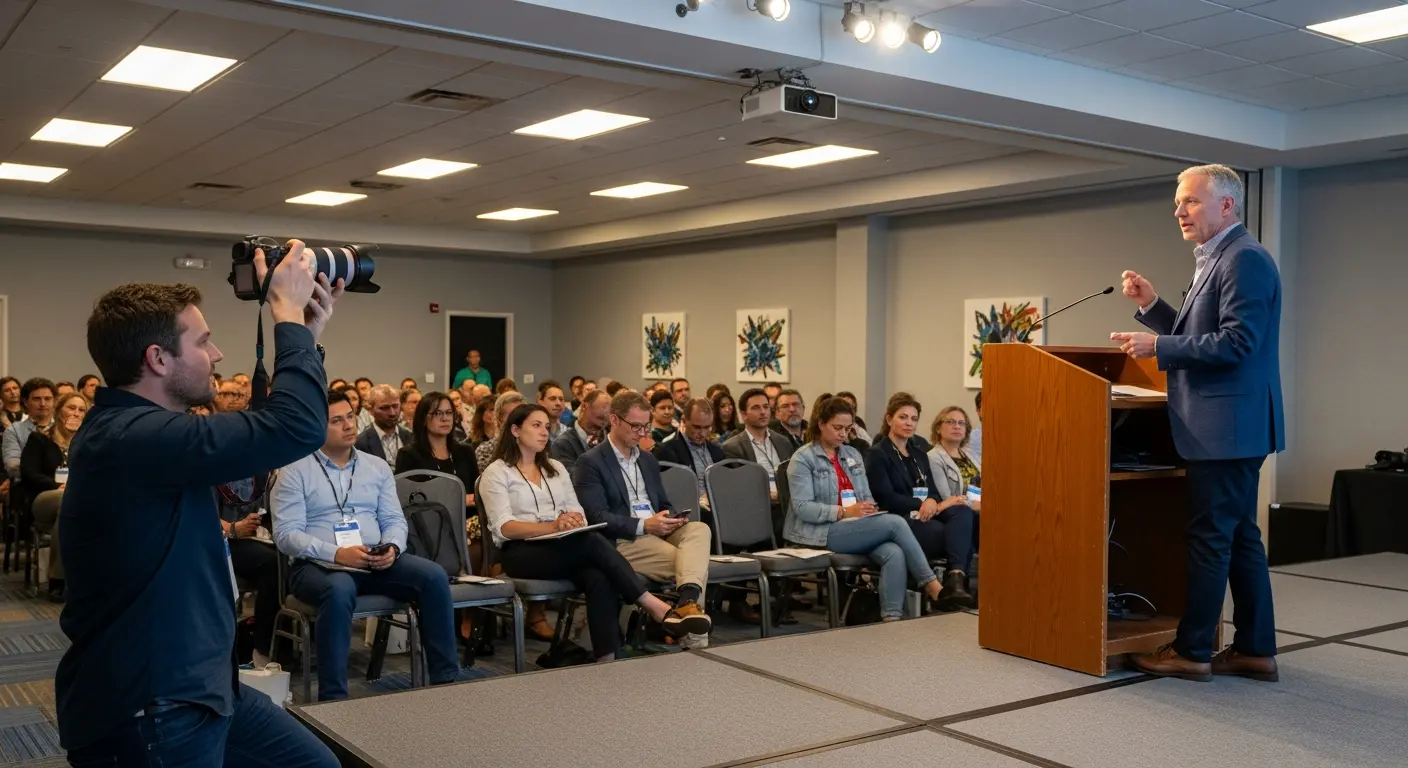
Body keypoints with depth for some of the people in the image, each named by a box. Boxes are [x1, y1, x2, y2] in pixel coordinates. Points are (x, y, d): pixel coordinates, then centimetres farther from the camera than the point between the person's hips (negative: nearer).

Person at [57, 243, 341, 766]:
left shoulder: (134, 429, 9)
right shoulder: (130, 438, -25)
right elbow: (296, 428, -31)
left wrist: (305, 333, 12)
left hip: (195, 686, 10)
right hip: (146, 715, -10)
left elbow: (259, 432, 19)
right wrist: (288, 313, -17)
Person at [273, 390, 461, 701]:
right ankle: (333, 696, -32)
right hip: (319, 566, -4)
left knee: (434, 575, -22)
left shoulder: (377, 467, 15)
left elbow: (395, 520, 11)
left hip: (376, 562, 4)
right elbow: (286, 534, -8)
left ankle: (445, 679, -15)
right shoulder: (295, 472, 1)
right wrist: (337, 553, -21)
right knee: (339, 589, -39)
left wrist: (392, 548, -13)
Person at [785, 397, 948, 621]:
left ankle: (891, 618, -32)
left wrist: (870, 508, -8)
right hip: (824, 532, -6)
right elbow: (802, 508, -12)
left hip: (857, 528, 6)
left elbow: (867, 496, 18)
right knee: (895, 523, -24)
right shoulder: (803, 458, -3)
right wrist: (844, 512, -22)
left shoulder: (853, 455, 18)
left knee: (894, 554, -28)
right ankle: (931, 584, -15)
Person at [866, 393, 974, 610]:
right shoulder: (878, 455, -1)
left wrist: (932, 502, -13)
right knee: (962, 539, -29)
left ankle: (956, 581, -41)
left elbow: (931, 490, 12)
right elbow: (886, 499, -12)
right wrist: (923, 504, -16)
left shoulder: (919, 450, 21)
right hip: (901, 521, -7)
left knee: (963, 511, -29)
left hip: (926, 513, 7)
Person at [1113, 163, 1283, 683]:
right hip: (1223, 425, 10)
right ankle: (1255, 650, 19)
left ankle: (1192, 651, 5)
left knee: (1210, 538, -3)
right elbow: (1196, 336, 21)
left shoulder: (1244, 258, -14)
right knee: (1238, 537, 12)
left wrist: (1159, 346, -20)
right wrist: (1151, 306, 9)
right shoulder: (1215, 261, 18)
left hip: (1227, 426, -10)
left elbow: (1236, 342, -22)